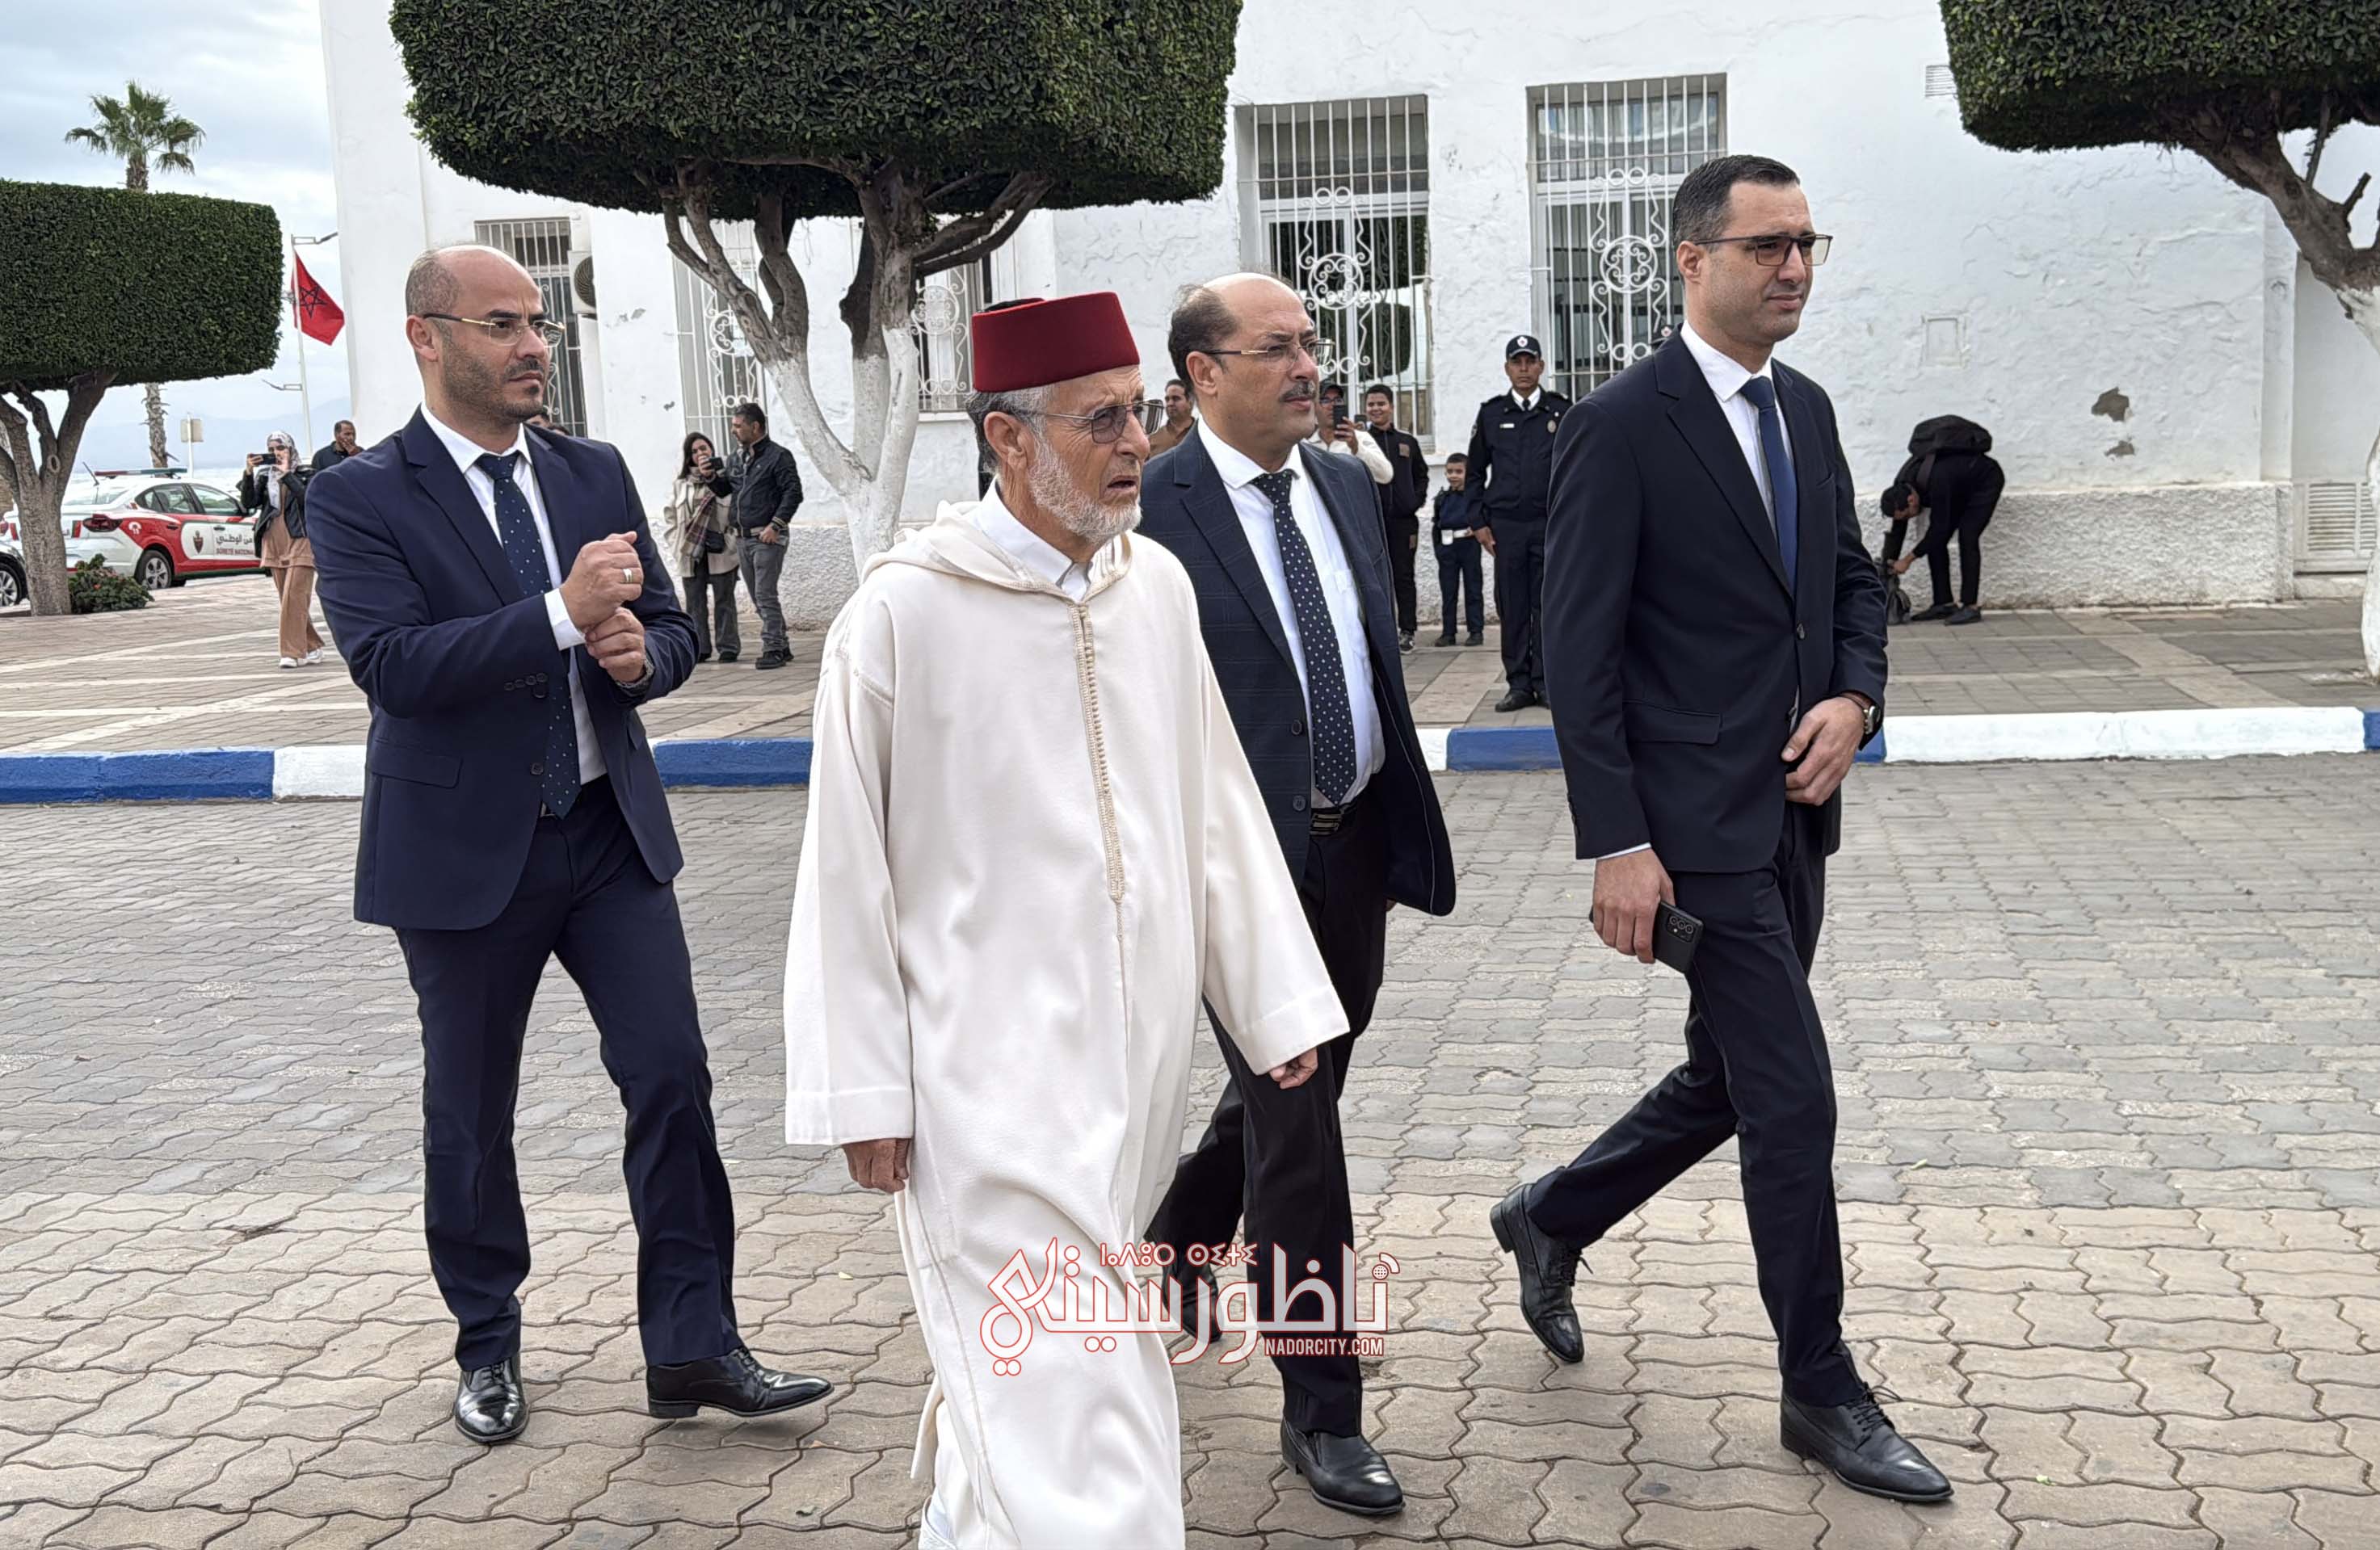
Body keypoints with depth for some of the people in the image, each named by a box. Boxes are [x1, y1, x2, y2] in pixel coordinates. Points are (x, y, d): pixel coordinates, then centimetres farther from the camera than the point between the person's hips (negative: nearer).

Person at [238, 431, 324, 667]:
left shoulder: (305, 476, 3)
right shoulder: (264, 477, 14)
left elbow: (307, 498, -16)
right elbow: (247, 503, 1)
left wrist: (287, 475, -15)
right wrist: (248, 473, -8)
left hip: (300, 542, -5)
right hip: (273, 544, 5)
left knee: (294, 598, -14)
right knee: (288, 601, 6)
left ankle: (294, 652, -14)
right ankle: (312, 647, 15)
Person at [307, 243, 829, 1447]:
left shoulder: (595, 475, 7)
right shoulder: (360, 498, -8)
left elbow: (669, 627, 11)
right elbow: (393, 666, -21)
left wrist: (641, 651, -13)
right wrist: (562, 615, -28)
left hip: (611, 833, 4)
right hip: (464, 851, -3)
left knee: (672, 1077, -2)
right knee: (470, 1112, 11)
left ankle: (692, 1346, 10)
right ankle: (487, 1348, 31)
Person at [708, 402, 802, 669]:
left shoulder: (778, 456, -7)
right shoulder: (737, 460, 16)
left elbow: (793, 494, -13)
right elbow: (722, 488, 26)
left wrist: (775, 526, -18)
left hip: (768, 537, -8)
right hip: (745, 537, 8)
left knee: (765, 595, -12)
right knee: (758, 596, 11)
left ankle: (773, 649, -8)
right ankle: (781, 646, 19)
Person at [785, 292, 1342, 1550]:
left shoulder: (1157, 585, 4)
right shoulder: (905, 609, -11)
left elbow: (1217, 807, 12)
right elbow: (846, 869, -7)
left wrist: (1278, 1001, 11)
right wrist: (862, 1093, -6)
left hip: (1138, 1048, 6)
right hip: (989, 1058, -5)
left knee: (1013, 1351, 20)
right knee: (1062, 1374, -7)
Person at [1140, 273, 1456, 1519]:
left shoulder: (1347, 485, 9)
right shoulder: (1150, 509, -12)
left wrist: (1407, 826, 15)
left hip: (1356, 844, 7)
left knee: (1289, 1091, 20)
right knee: (1298, 1128, -2)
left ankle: (1175, 1247, 48)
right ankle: (1320, 1412, 11)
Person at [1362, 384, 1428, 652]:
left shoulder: (1408, 443, 13)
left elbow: (1422, 475, 19)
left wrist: (1417, 500, 5)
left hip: (1403, 520, 2)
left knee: (1404, 576, 5)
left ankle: (1407, 630, 9)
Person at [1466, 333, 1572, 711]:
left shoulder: (1562, 411, 6)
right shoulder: (1491, 414, 9)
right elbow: (1476, 471, 11)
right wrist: (1480, 523, 4)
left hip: (1550, 524, -1)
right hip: (1505, 526, 1)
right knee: (1511, 608, 2)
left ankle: (1546, 681, 7)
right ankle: (1518, 684, 7)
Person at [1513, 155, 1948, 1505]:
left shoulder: (1807, 409, 11)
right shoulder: (1622, 427, -13)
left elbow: (1853, 580, 19)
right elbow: (1579, 655, -14)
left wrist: (1854, 698, -2)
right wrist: (1617, 846, -18)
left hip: (1794, 818, 8)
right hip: (1697, 829, -8)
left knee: (1728, 1082, 18)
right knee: (1794, 1103, -2)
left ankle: (1551, 1220, 40)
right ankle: (1824, 1395, 15)